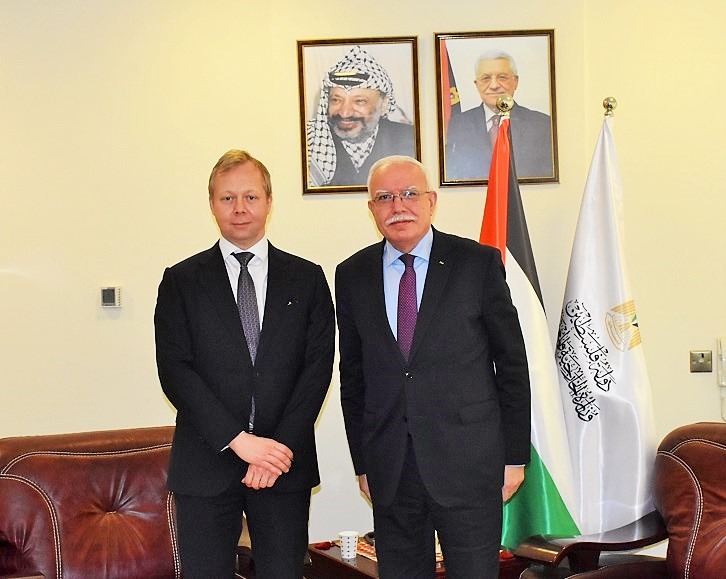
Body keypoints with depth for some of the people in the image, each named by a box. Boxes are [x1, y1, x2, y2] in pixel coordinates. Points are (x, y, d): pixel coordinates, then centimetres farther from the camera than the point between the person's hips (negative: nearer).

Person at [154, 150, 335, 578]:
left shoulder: (307, 279, 9)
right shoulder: (182, 282, 5)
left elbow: (318, 366, 1)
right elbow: (174, 370, -4)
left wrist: (279, 447, -10)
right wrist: (238, 440, -13)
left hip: (284, 462, 1)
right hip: (206, 463, -1)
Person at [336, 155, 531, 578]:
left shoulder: (479, 262, -1)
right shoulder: (352, 275, 7)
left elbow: (512, 364, 0)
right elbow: (352, 375, 11)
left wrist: (515, 456, -1)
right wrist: (362, 463, 9)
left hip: (468, 460, -3)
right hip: (389, 467, 3)